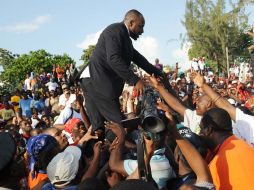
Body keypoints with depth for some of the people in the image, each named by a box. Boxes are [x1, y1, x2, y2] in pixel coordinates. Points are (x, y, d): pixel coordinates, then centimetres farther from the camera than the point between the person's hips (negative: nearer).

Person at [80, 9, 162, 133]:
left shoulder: (124, 36, 21)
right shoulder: (115, 30, -9)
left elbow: (138, 58, 28)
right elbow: (113, 59, -22)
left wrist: (158, 74, 23)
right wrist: (135, 80, -25)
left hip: (95, 81, 10)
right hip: (96, 81, -10)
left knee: (99, 126, 6)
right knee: (118, 124, -12)